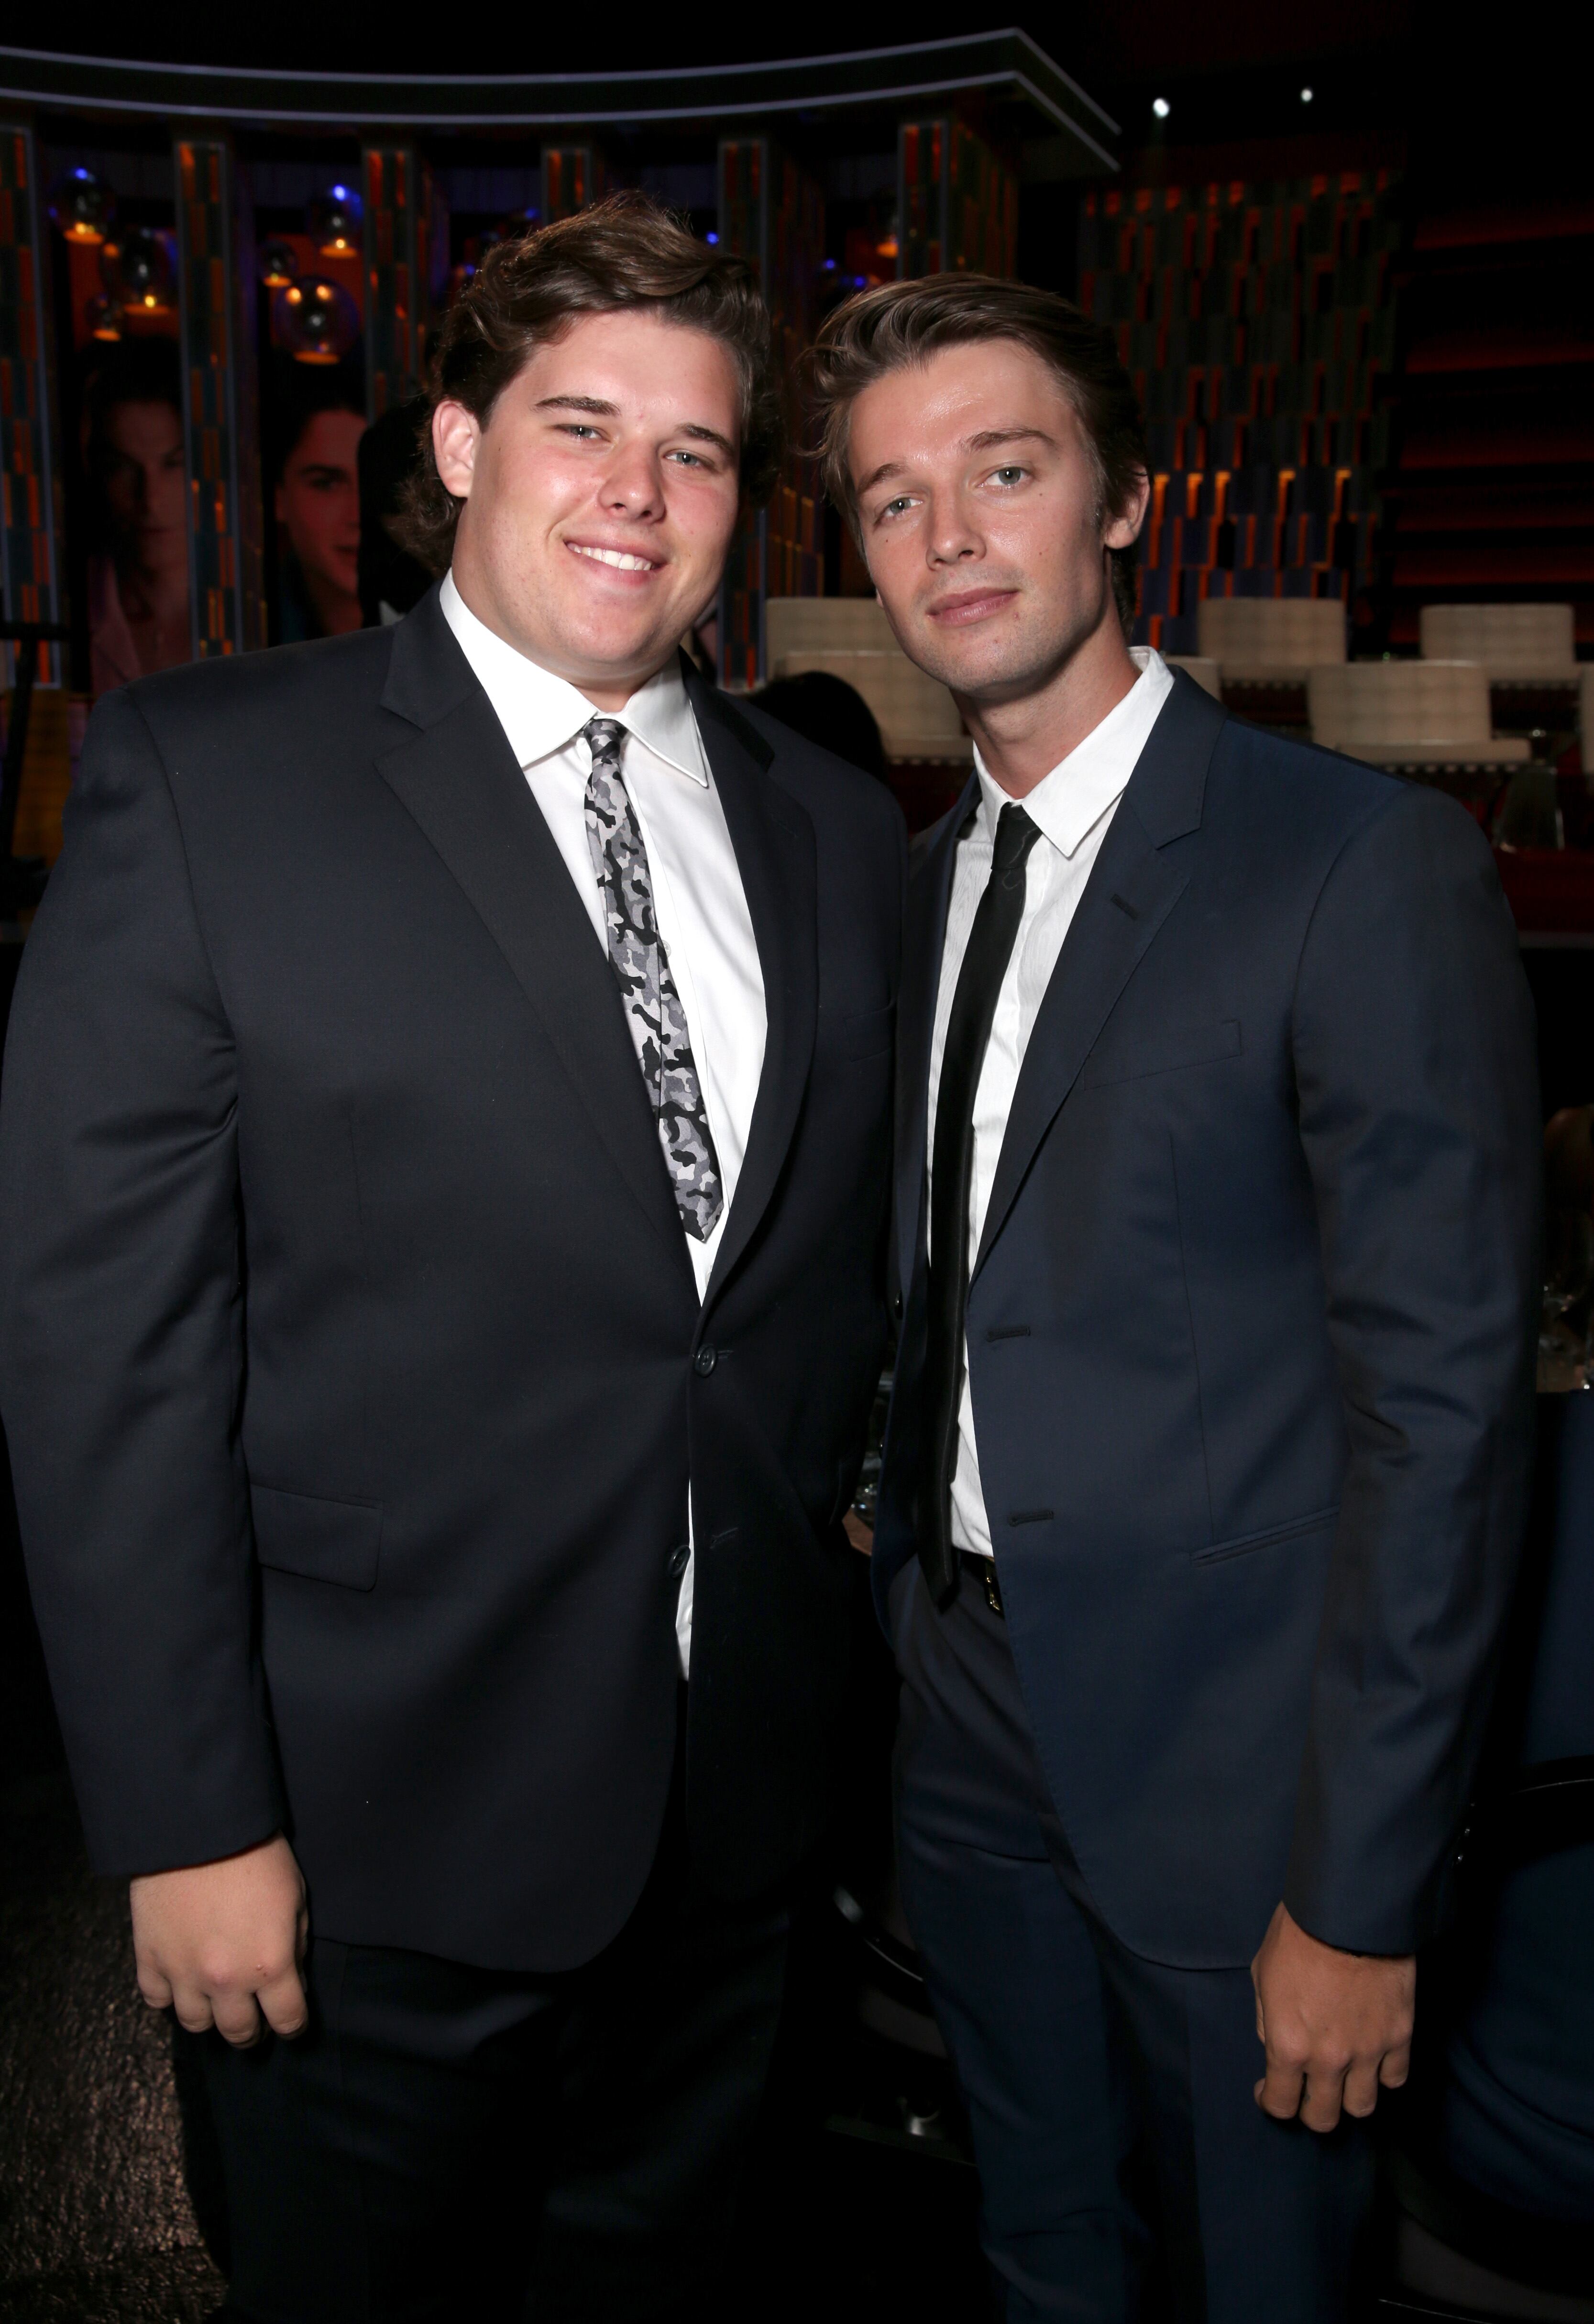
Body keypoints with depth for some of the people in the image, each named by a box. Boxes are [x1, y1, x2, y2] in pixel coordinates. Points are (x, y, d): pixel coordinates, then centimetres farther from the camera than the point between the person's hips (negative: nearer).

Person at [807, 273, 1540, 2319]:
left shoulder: (1373, 868, -16)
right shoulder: (922, 887, 6)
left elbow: (1442, 1401, -18)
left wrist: (1359, 1896, -16)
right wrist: (909, 1629, 7)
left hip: (1230, 1763, -5)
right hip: (972, 1729, 6)